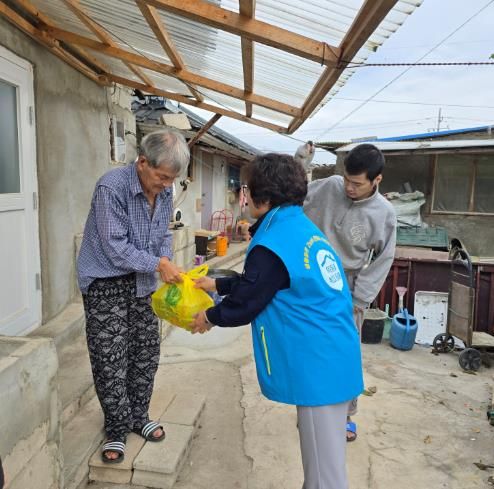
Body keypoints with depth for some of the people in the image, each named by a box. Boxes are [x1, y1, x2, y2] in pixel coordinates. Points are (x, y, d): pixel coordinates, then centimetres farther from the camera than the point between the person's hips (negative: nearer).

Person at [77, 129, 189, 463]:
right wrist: (157, 264, -22)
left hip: (142, 281, 6)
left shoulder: (164, 190, -2)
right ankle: (117, 430, 19)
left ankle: (138, 416, 31)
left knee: (146, 353, 12)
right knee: (111, 360, 0)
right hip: (106, 283, -6)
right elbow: (115, 249, -23)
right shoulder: (112, 188, -23)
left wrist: (166, 260, -9)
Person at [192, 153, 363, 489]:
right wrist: (218, 284, 26)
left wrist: (209, 317, 8)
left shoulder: (272, 245, -20)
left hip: (319, 362, -9)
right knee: (323, 452, 25)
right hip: (333, 354, 9)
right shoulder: (301, 227, 10)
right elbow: (257, 282, 20)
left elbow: (245, 303, -10)